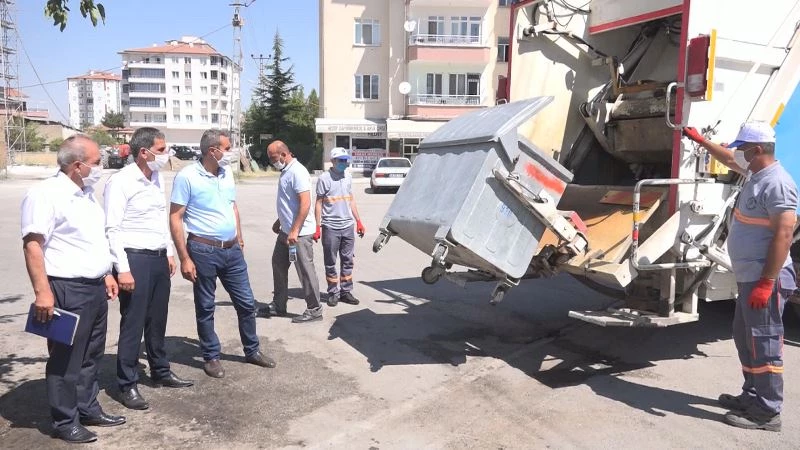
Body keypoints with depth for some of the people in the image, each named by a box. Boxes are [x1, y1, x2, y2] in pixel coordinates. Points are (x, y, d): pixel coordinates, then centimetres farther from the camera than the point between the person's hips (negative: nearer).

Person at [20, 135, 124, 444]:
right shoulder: (45, 194, -16)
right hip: (67, 291, -9)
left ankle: (88, 410, 31)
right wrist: (42, 292, -24)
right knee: (66, 360, 4)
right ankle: (65, 422, 17)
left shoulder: (86, 193, 12)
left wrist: (106, 275, 20)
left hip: (95, 288, 9)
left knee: (91, 357, 18)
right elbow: (32, 245, -20)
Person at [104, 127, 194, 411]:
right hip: (135, 259, -7)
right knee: (132, 324, 2)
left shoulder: (158, 178, 10)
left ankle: (161, 372, 32)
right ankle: (128, 384, 15)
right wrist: (122, 269, -19)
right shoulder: (121, 182, -14)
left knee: (158, 320, 17)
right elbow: (112, 229, -16)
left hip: (159, 258, 8)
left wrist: (169, 253, 17)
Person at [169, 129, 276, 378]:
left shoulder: (227, 173, 7)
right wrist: (184, 258, -15)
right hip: (204, 251, -6)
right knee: (205, 307, 9)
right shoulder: (187, 176, -12)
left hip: (232, 250, 6)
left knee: (246, 302, 12)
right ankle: (211, 357, 25)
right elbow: (175, 218, -12)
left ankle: (252, 350, 28)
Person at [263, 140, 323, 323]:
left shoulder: (298, 172, -18)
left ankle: (314, 310, 8)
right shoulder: (286, 171, 13)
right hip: (286, 231, 10)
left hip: (299, 233, -10)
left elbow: (305, 203, -24)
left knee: (306, 271, -2)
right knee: (278, 265, 16)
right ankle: (278, 305, 29)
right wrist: (280, 222, 26)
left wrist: (294, 231, -26)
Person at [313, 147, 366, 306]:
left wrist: (358, 221, 14)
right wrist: (317, 227, -11)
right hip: (330, 227, -5)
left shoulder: (348, 177, 11)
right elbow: (318, 203, -5)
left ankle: (346, 292, 19)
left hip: (348, 226, 5)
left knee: (347, 261, 10)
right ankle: (333, 293, 14)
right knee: (330, 263, 4)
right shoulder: (324, 178, -6)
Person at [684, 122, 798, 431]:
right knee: (745, 338, 18)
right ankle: (752, 396, 31)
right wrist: (701, 140, 39)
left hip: (764, 280, -10)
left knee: (763, 344, -3)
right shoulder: (756, 174, 11)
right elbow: (729, 159, 33)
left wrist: (766, 283, -26)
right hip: (749, 277, 11)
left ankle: (767, 412, 6)